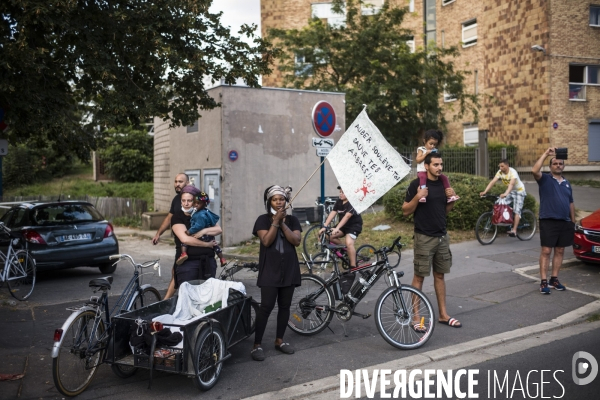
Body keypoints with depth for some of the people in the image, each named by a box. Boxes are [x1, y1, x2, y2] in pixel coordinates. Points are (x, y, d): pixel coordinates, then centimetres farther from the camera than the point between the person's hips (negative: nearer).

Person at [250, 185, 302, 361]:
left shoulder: (292, 220, 8)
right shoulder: (263, 219, -1)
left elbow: (296, 241, -6)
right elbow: (266, 241, -14)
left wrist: (282, 223, -12)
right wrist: (276, 221, -17)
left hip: (289, 270, 4)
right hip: (270, 271, -4)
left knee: (285, 306, 9)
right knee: (266, 307, -8)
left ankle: (279, 341, 23)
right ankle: (257, 345, -2)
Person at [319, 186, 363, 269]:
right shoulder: (339, 202, 0)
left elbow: (347, 216, -33)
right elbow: (332, 213, -7)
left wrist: (337, 228, -43)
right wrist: (324, 226, -18)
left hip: (354, 225, -7)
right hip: (344, 225, 7)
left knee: (349, 243, -29)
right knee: (329, 236, -14)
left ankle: (353, 267, -21)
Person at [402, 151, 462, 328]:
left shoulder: (443, 183, 7)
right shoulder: (417, 184, -10)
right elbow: (405, 211, -9)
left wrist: (452, 199, -2)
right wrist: (418, 197, -24)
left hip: (442, 236, 6)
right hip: (424, 238, -6)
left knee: (440, 275, 13)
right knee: (419, 276, 0)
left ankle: (443, 314, 23)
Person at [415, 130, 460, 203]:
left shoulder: (435, 151, 16)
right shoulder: (421, 149, 2)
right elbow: (418, 160, -10)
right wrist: (426, 153, -15)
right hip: (422, 171, -6)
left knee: (444, 177, -7)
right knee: (423, 177, -39)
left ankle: (449, 195, -3)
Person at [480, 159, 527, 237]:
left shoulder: (513, 172, -29)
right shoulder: (500, 172, -12)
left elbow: (511, 184, -44)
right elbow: (493, 182, -20)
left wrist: (505, 194, -60)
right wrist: (484, 192, -33)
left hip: (519, 191, -6)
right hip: (509, 191, 7)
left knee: (517, 210, -14)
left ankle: (514, 230, -18)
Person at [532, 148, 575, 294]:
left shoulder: (567, 184, 16)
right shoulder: (545, 179, -1)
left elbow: (571, 204, 20)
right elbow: (534, 170, -23)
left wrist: (573, 222, 14)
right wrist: (546, 154, -20)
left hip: (565, 223, 6)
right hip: (548, 222, -6)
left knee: (560, 251, 9)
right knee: (546, 251, -5)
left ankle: (554, 279, 18)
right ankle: (543, 282, -3)